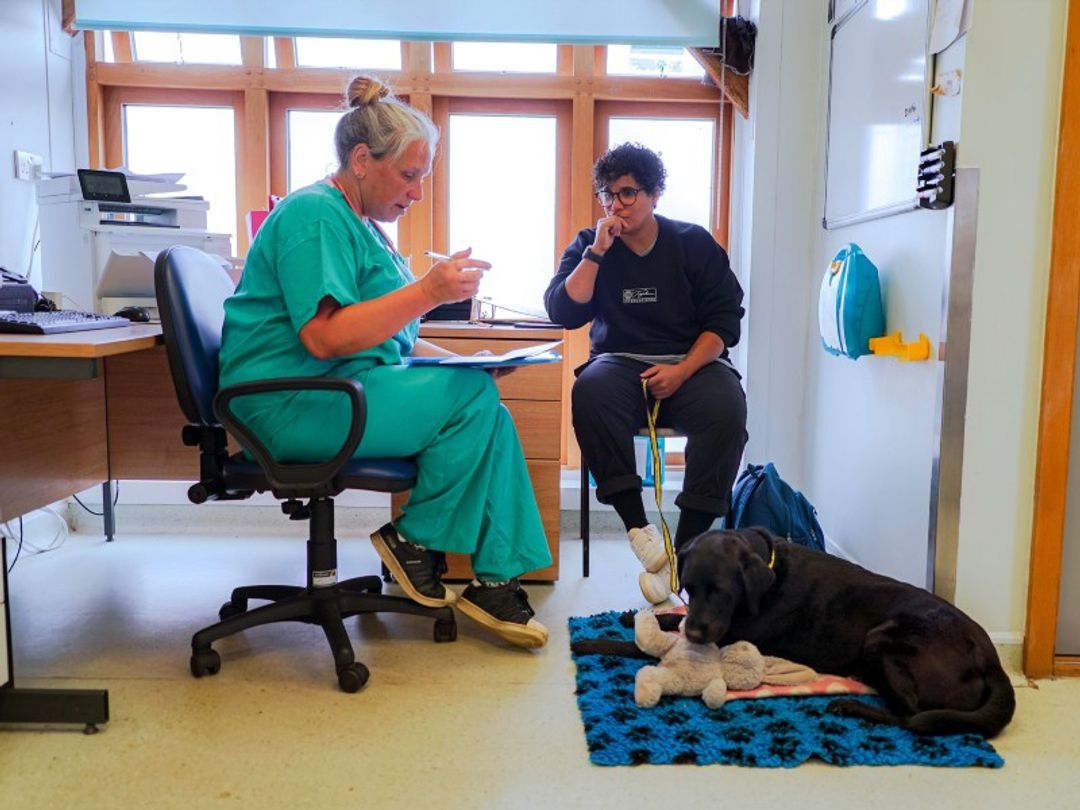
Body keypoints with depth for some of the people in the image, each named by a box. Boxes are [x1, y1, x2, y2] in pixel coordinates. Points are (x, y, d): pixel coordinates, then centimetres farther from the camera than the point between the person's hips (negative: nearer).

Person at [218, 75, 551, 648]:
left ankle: (496, 579, -4)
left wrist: (464, 361, 8)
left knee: (485, 410, -6)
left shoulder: (363, 226, 20)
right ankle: (416, 537, -4)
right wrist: (428, 292, -25)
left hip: (347, 390, 10)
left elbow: (391, 339, 22)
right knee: (471, 397, -20)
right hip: (292, 406, -10)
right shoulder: (314, 216, -11)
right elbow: (325, 337, -24)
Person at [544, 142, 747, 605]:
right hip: (620, 365, 0)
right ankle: (637, 527, -30)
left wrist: (682, 370, -14)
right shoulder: (588, 246, 10)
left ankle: (685, 549, -26)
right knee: (589, 391, -35)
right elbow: (562, 312, -3)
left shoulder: (694, 243, 6)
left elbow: (724, 319, 1)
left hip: (690, 363, 0)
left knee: (726, 406, -33)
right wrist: (597, 252, -9)